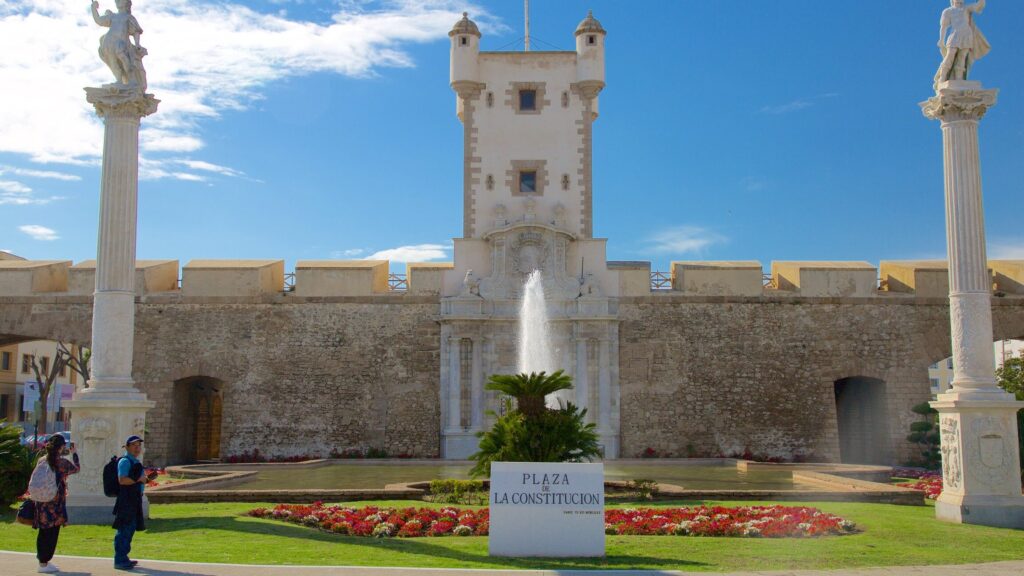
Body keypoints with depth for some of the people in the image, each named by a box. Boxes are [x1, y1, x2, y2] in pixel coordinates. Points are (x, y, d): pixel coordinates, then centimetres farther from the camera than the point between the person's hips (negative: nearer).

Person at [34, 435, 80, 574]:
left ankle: (42, 560, 25)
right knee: (52, 533, 2)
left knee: (43, 532, 16)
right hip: (55, 504, -6)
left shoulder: (42, 460, 3)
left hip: (42, 502, 6)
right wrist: (74, 454, 20)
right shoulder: (62, 462, -13)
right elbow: (76, 468, 6)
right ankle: (44, 563, 5)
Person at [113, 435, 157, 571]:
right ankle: (119, 561, -3)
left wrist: (147, 478, 13)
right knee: (124, 530, -8)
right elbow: (122, 480, -23)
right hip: (126, 500, -10)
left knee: (130, 529, 16)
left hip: (134, 500, 10)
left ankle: (123, 558, 26)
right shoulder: (125, 461, -11)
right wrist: (138, 479, -16)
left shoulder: (135, 462, 19)